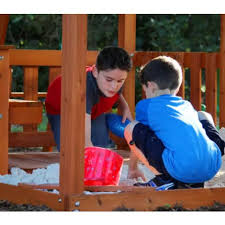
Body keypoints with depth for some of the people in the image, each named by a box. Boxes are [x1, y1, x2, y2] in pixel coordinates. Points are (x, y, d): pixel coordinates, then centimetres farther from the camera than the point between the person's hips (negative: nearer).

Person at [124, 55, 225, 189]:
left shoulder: (145, 106, 16)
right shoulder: (187, 105, 30)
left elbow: (137, 139, 29)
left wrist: (133, 168, 47)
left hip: (181, 169, -6)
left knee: (130, 128, 10)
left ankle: (163, 179, 8)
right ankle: (195, 182, 24)